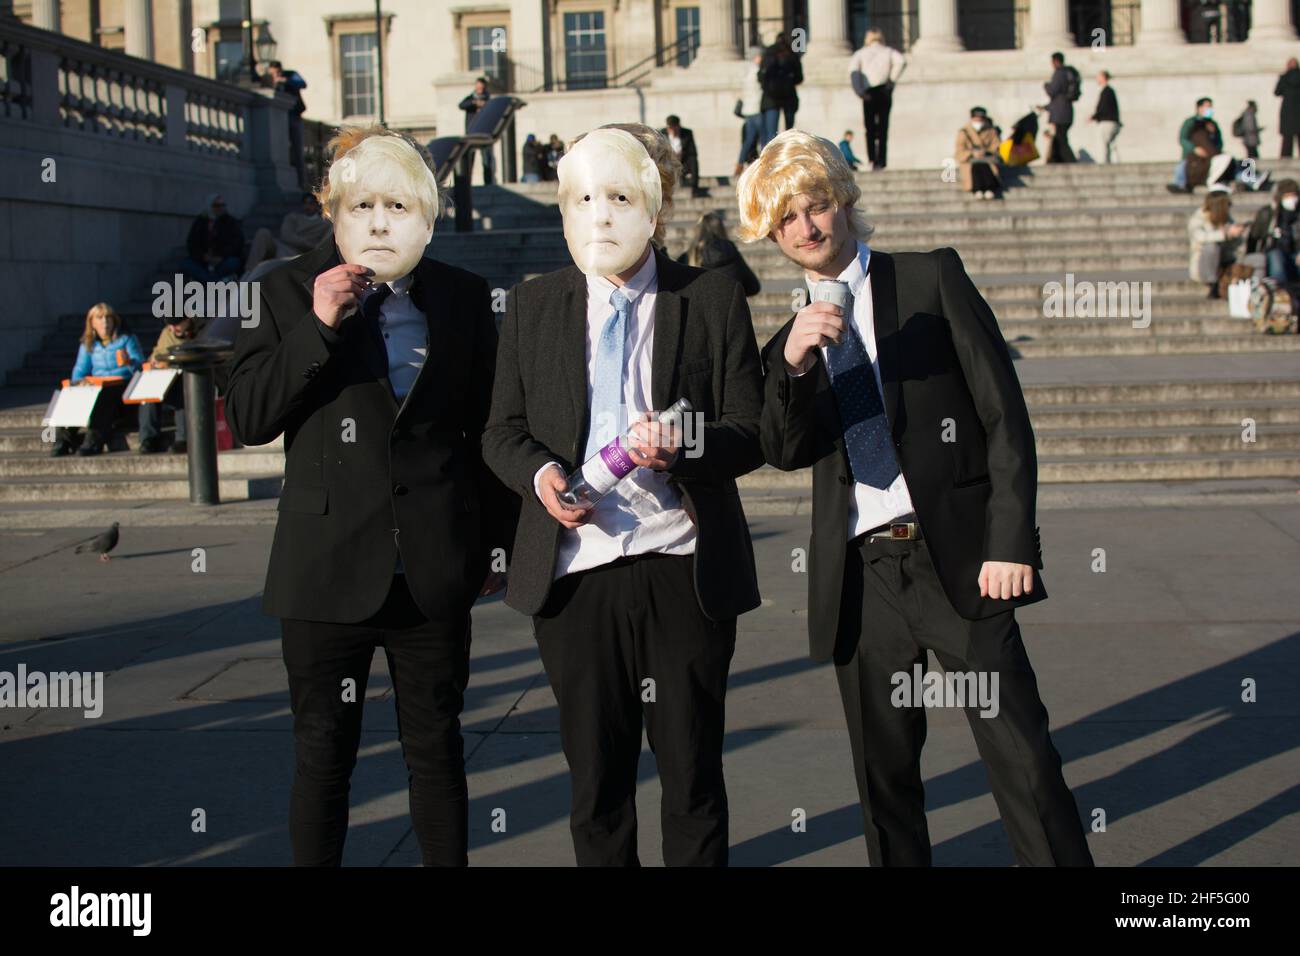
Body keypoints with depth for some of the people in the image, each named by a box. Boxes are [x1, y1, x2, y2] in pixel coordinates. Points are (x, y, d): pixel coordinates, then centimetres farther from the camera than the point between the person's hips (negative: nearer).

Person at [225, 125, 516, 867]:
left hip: (435, 572, 1)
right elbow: (248, 419, -7)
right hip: (329, 568, -1)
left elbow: (487, 428, 9)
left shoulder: (464, 297, 5)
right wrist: (318, 326, -16)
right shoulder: (292, 292, 1)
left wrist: (496, 541, 9)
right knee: (323, 757, 9)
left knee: (437, 749, 12)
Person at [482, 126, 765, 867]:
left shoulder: (713, 299, 2)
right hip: (575, 573, 2)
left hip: (684, 573, -1)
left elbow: (752, 431, -1)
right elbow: (503, 430, 10)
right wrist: (538, 472, -13)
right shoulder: (532, 305, 9)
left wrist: (681, 447, -22)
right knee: (596, 775, 11)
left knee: (693, 771, 7)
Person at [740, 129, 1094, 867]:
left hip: (957, 560, -3)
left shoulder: (932, 280, 4)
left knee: (1024, 762, -6)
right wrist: (793, 358, -20)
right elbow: (784, 450, -2)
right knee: (885, 776, 10)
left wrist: (1010, 543, -10)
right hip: (861, 577, 4)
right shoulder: (791, 338, 15)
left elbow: (1004, 415, -1)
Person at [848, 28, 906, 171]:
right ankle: (881, 160, -3)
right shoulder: (888, 51, 10)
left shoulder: (860, 53, 9)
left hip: (869, 94, 0)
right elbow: (902, 61, -9)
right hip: (884, 92, 0)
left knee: (870, 126, 9)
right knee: (883, 127, 5)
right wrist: (892, 80, -4)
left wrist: (860, 92, -12)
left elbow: (853, 70, -8)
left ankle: (872, 158, -4)